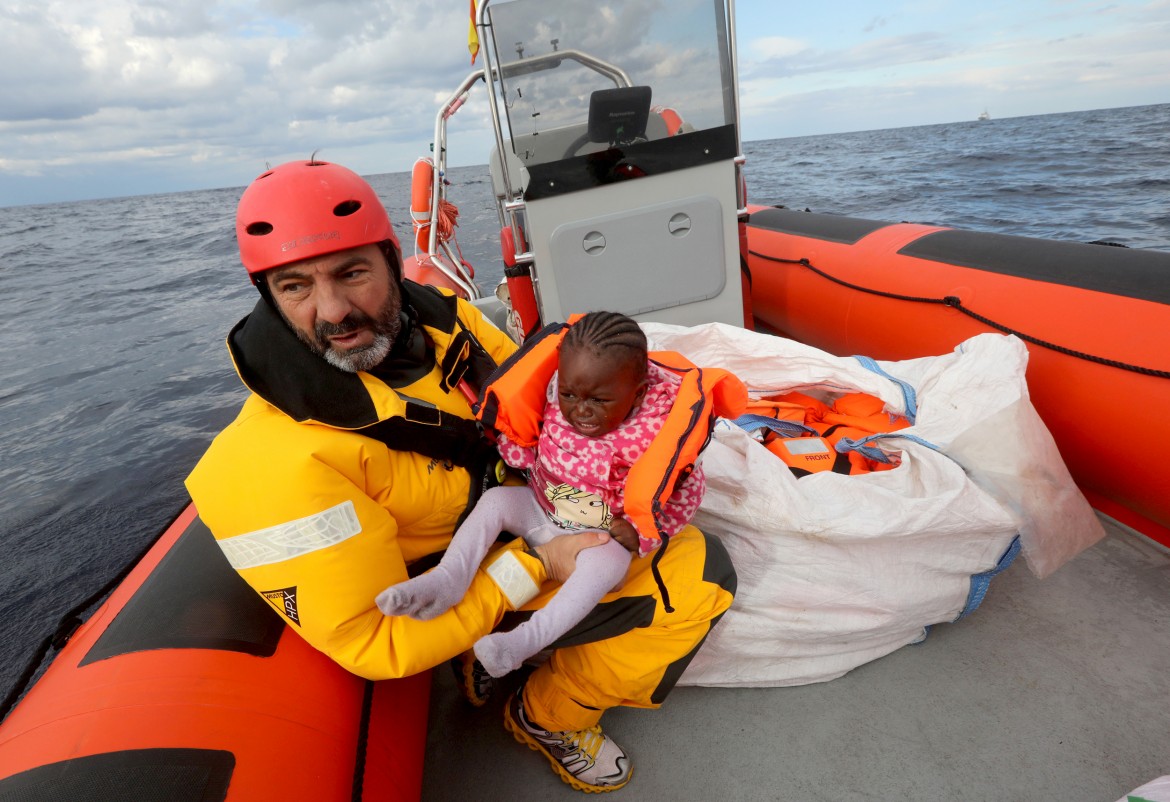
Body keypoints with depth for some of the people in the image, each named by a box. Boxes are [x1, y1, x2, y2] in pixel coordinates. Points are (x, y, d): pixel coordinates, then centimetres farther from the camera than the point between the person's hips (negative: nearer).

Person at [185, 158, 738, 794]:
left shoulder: (438, 318, -14)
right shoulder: (284, 462, -32)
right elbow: (373, 643, -25)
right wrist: (537, 566, -28)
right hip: (461, 582, -7)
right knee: (699, 574, -14)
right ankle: (550, 715, 8)